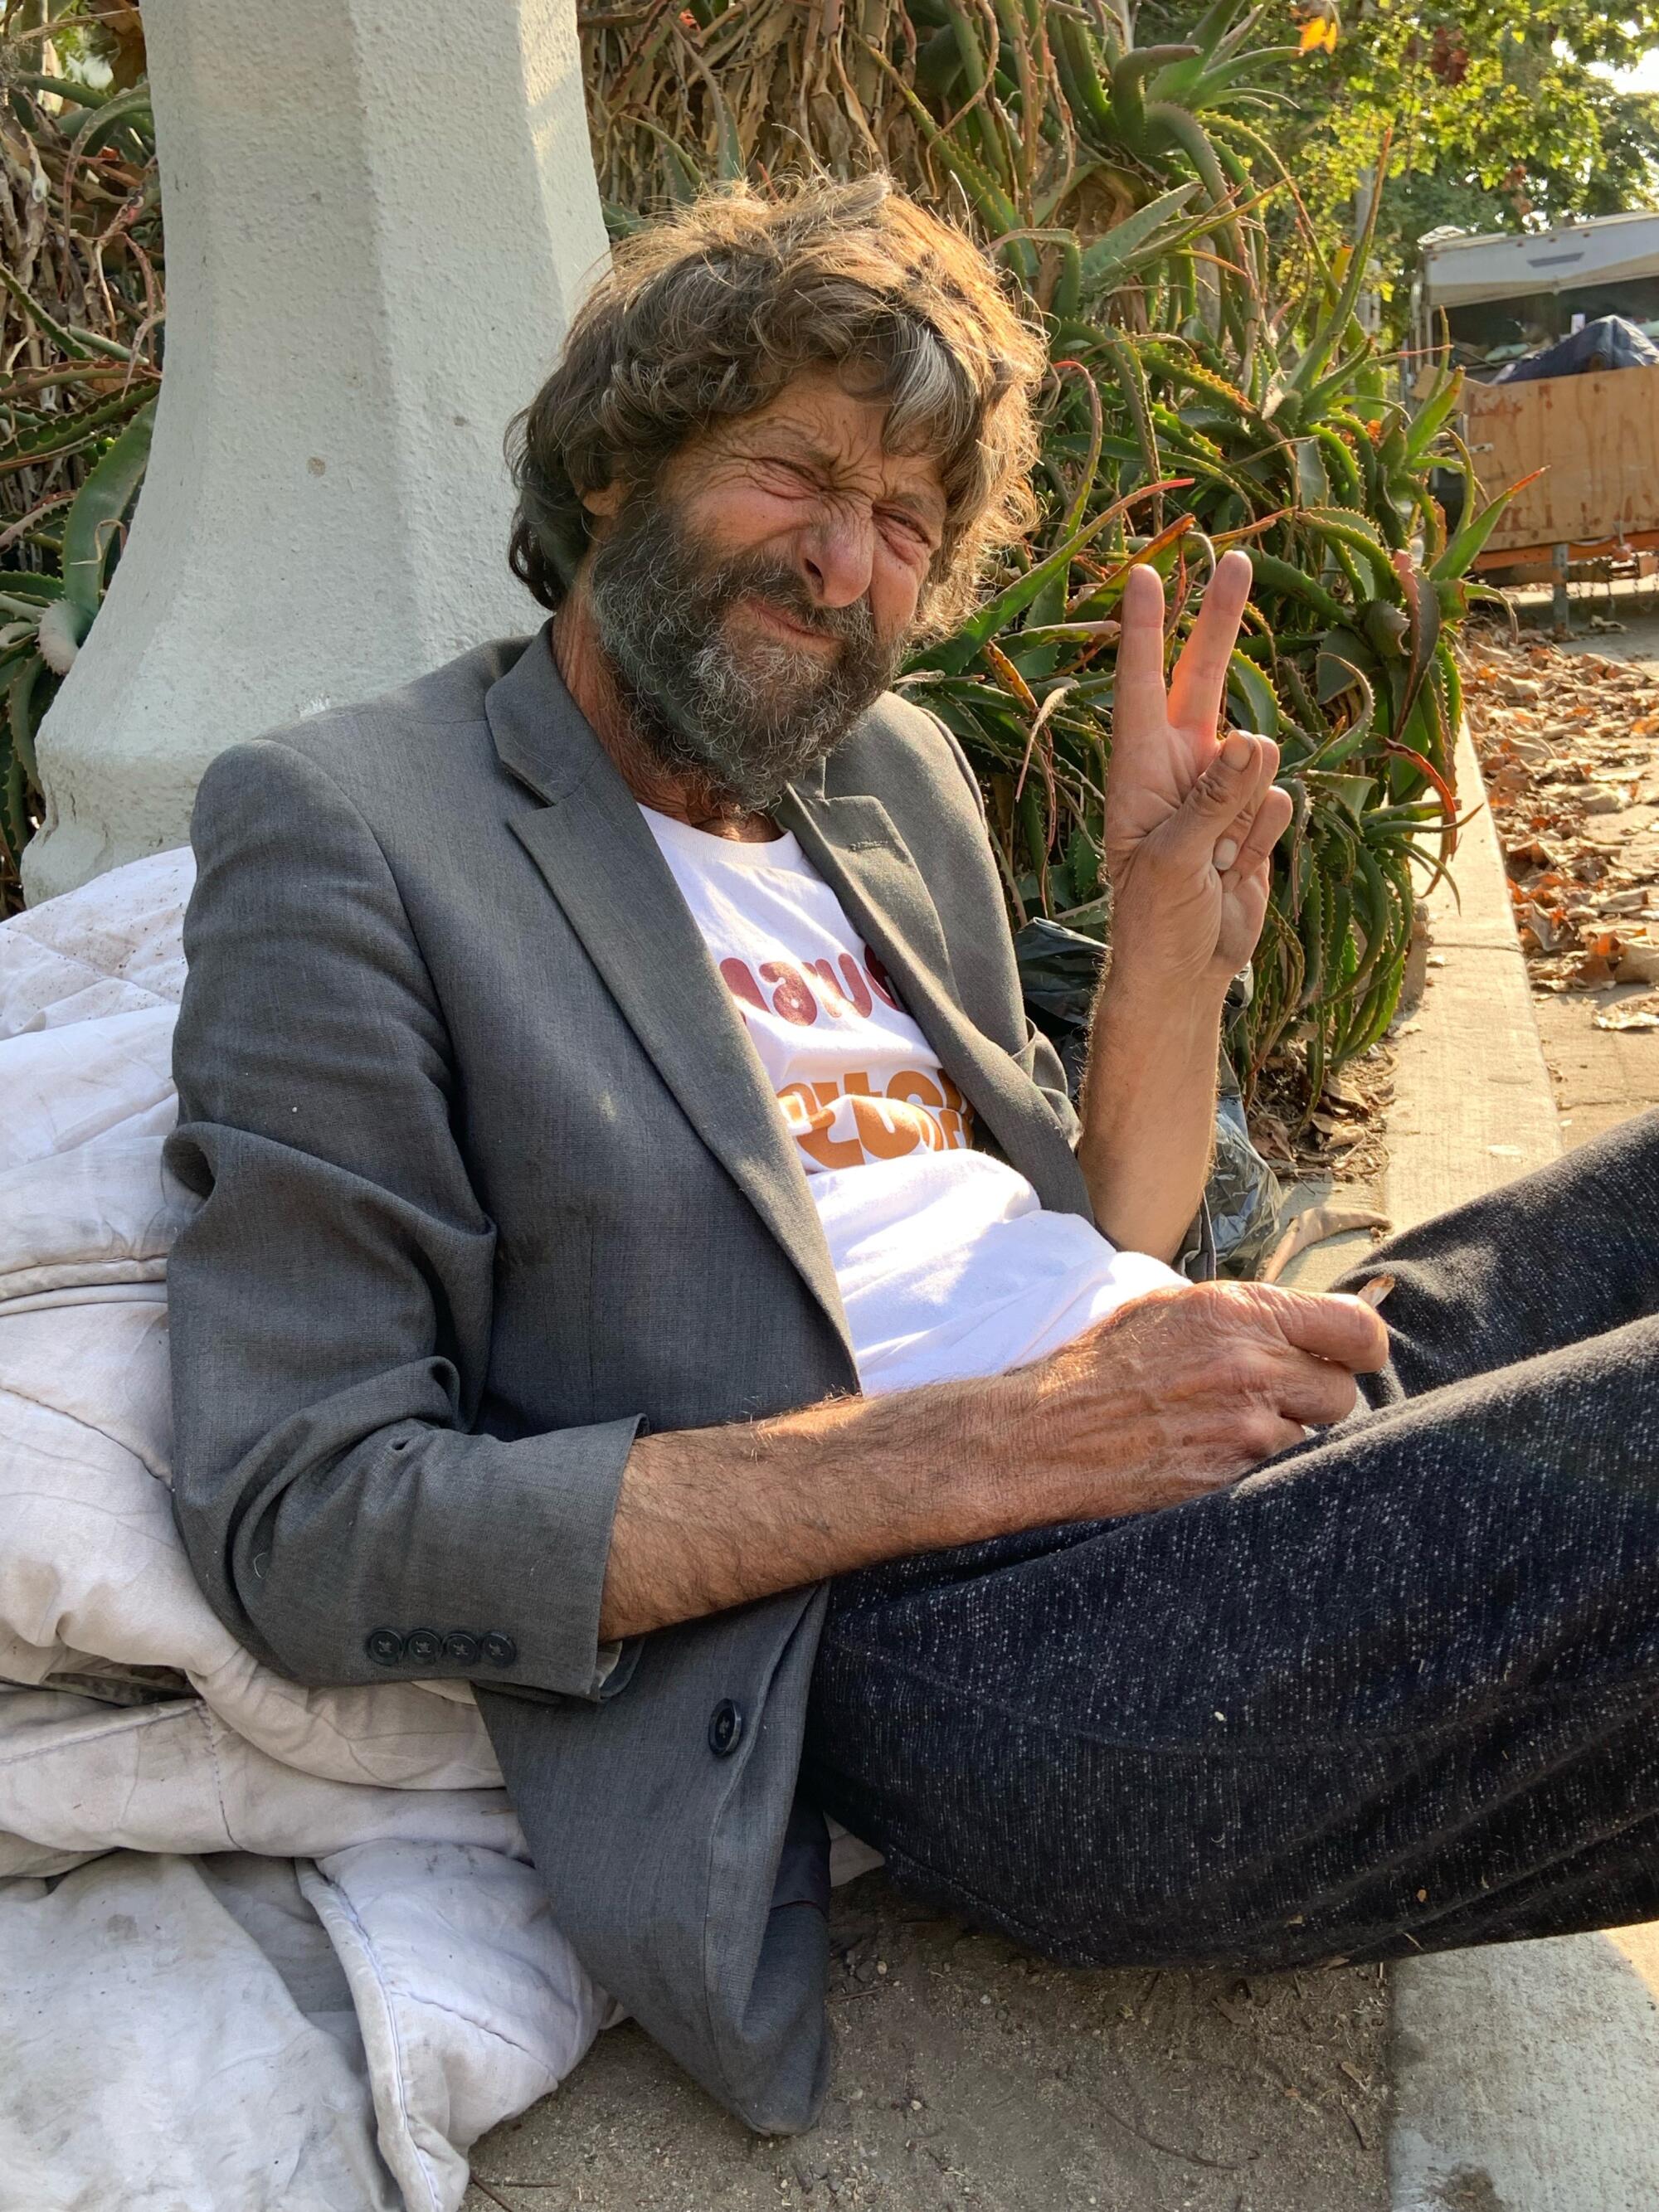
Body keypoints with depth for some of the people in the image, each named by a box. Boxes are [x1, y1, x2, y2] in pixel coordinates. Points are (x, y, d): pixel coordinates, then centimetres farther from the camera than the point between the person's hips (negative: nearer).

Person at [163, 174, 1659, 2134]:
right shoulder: (342, 824, -3)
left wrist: (1177, 940, 1)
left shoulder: (898, 777, 19)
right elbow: (301, 1528, -12)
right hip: (963, 1642, -8)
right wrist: (995, 1443, -17)